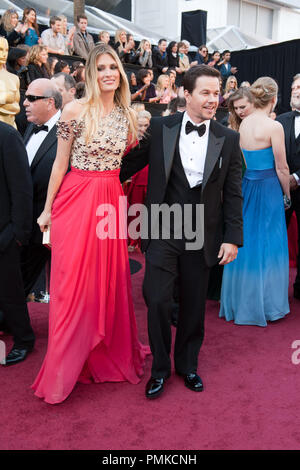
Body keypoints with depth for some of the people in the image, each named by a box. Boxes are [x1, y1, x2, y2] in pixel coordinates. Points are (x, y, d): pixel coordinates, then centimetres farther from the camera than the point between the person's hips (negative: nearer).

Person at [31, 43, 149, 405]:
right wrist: (48, 210, 0)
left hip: (111, 202, 4)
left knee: (110, 280, 10)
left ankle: (110, 354, 30)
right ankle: (66, 366, 17)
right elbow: (60, 163, -2)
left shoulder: (127, 115, 9)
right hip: (76, 199, -4)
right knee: (73, 283, 1)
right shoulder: (75, 110, -5)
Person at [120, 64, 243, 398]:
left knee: (194, 306, 11)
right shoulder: (159, 128, 0)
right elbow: (129, 165, 8)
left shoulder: (228, 139, 2)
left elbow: (233, 193, 3)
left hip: (202, 237, 1)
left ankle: (187, 365, 34)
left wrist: (233, 238, -1)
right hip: (162, 232, -1)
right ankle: (160, 367, 19)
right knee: (157, 300, -6)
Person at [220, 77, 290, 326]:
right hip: (268, 187, -6)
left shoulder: (243, 123, 2)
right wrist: (287, 192, 3)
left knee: (246, 239, 14)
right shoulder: (274, 127, -14)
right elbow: (281, 168, -10)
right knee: (268, 243, 5)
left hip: (245, 185, 6)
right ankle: (266, 303, 16)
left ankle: (241, 300, 26)